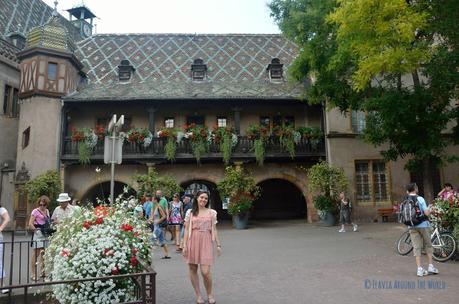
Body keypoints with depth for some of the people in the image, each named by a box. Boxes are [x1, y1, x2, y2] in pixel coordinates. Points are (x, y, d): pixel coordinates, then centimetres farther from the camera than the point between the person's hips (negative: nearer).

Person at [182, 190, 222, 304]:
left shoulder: (211, 212, 7)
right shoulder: (190, 212, 6)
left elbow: (214, 229, 9)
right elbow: (186, 229, 5)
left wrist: (218, 245, 6)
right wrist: (184, 245, -2)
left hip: (206, 242, -1)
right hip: (193, 241, 1)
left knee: (205, 271, -8)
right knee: (192, 269, 6)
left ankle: (210, 294, 17)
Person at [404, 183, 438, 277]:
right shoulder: (420, 199, -10)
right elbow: (426, 213, -14)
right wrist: (429, 210, 7)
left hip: (412, 227, 3)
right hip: (423, 225, -3)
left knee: (416, 247, 5)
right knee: (428, 245, 13)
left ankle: (419, 269, 5)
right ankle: (431, 267, 16)